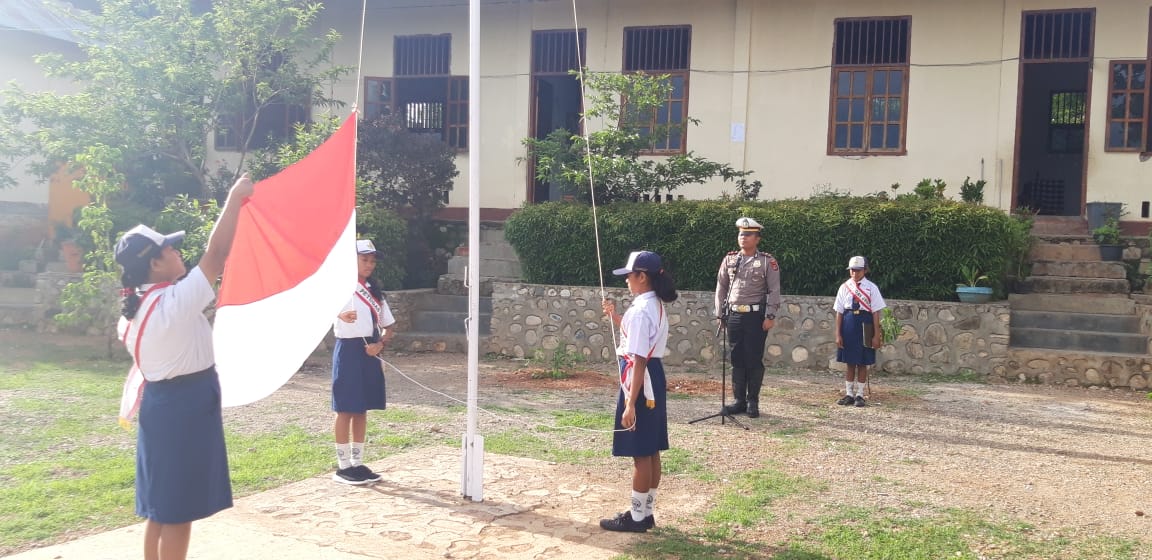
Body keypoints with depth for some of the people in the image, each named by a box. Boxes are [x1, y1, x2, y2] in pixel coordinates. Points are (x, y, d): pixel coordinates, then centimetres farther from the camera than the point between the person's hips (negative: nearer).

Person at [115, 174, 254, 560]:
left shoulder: (133, 310, 6)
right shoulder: (174, 302, -21)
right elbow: (216, 254, -21)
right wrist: (235, 199, -15)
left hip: (158, 402, 9)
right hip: (186, 407, -9)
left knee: (160, 507, 16)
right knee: (179, 510, 0)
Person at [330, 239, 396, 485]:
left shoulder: (375, 292, 15)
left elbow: (389, 327, 16)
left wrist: (380, 344, -4)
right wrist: (340, 315, -43)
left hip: (370, 352, 6)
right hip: (348, 350, -6)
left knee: (362, 409, 11)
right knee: (345, 410, -2)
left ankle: (357, 463, 19)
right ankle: (343, 466, 5)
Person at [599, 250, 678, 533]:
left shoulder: (640, 310, -20)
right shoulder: (656, 306, 11)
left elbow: (639, 361, -24)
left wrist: (631, 403, -24)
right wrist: (616, 318, 20)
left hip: (640, 383, -10)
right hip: (654, 381, 10)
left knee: (640, 454, -1)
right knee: (651, 452, 14)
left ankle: (637, 517, 8)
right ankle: (645, 513, 23)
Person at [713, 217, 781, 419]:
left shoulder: (767, 262, -2)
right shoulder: (729, 260, 9)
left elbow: (774, 291, -4)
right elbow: (721, 288, 13)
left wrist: (770, 317, -10)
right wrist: (720, 314, 9)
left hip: (756, 316, -3)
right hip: (734, 315, 4)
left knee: (754, 361, 1)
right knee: (737, 360, 7)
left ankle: (753, 402, 11)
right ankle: (739, 401, 14)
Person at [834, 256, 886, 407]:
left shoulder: (871, 288, -3)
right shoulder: (844, 287, 3)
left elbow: (876, 313, -3)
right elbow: (839, 312, 3)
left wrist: (876, 335, -6)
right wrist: (838, 334, -1)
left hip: (865, 326, -2)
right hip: (848, 326, 2)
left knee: (862, 363, 5)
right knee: (849, 363, 9)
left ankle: (860, 395, 14)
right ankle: (849, 394, 17)